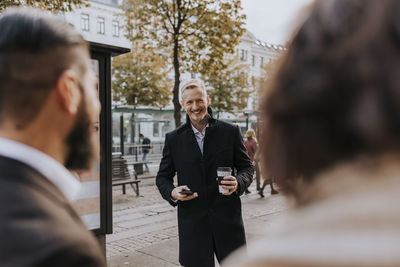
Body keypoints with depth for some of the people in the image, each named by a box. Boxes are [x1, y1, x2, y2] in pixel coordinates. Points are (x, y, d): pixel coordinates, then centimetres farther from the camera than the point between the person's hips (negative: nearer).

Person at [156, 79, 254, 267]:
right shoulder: (173, 139, 5)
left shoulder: (230, 132, 2)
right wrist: (172, 193, -12)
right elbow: (163, 176, 10)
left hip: (227, 218, 0)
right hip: (192, 221, 1)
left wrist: (238, 182, -15)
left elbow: (246, 167, 7)